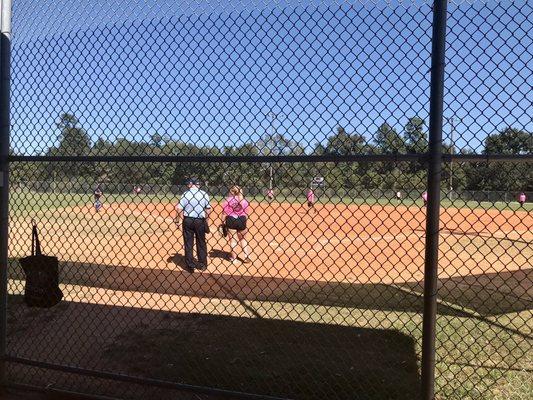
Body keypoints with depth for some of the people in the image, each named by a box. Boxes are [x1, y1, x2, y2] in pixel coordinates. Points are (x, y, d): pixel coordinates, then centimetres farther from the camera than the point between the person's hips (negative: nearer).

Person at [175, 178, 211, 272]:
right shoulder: (204, 194, -1)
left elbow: (178, 208, -13)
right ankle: (202, 264, 22)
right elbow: (208, 209, 1)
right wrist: (206, 222, 11)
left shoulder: (186, 194, -7)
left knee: (188, 243, 8)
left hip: (188, 221, -2)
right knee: (201, 243, 14)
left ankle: (190, 265, 13)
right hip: (200, 221, 2)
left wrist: (177, 221, -3)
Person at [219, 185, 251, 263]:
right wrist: (245, 223, 12)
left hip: (231, 220, -2)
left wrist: (222, 223, 1)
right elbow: (246, 214, 2)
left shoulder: (228, 200, -6)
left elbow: (224, 213, -7)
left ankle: (233, 258, 15)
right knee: (243, 239, 16)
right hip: (241, 220, 2)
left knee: (232, 239, 8)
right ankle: (247, 257, 14)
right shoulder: (244, 200, 1)